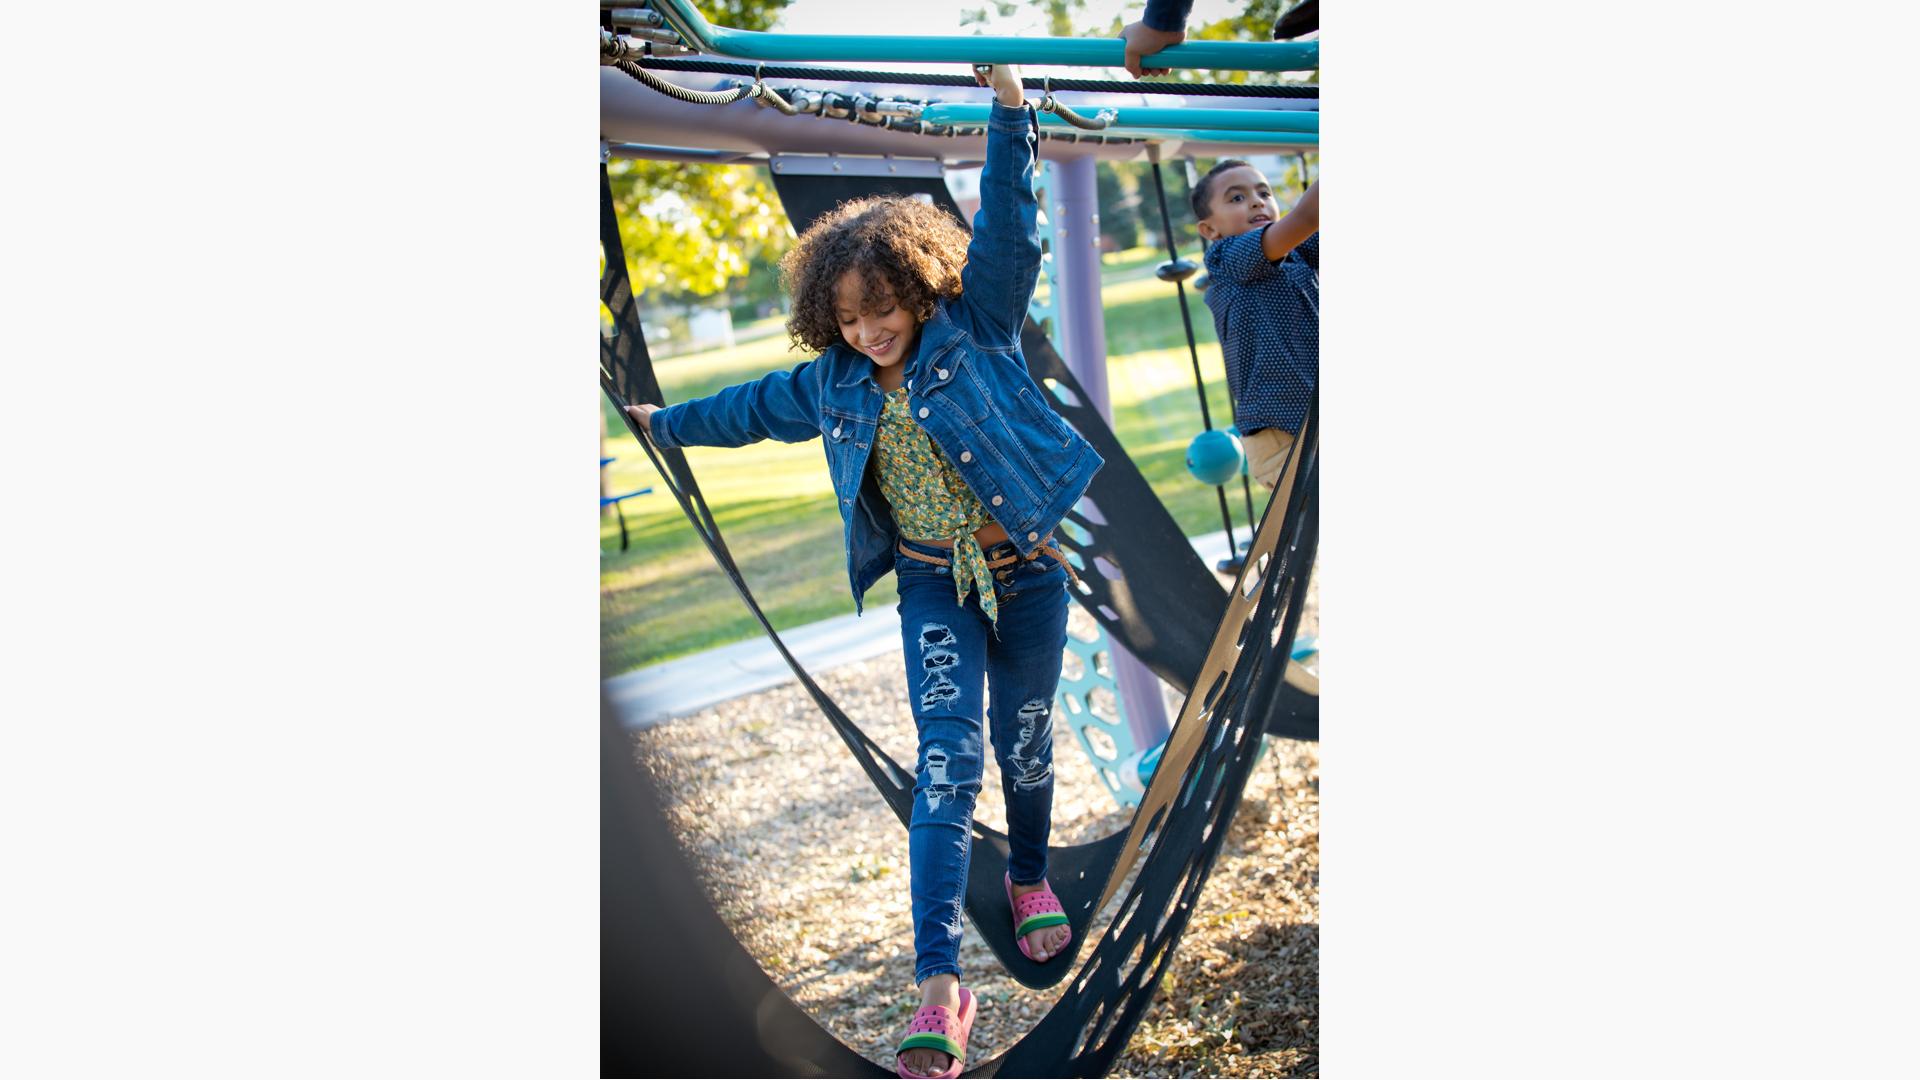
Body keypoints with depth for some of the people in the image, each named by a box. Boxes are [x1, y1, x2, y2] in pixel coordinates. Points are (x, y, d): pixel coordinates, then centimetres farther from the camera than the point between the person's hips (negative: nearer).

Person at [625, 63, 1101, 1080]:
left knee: (1023, 742, 11)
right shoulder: (833, 385, 4)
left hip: (1023, 570, -1)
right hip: (932, 586, 1)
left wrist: (1007, 108, -28)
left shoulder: (974, 332, -7)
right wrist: (663, 422, 36)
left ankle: (1031, 879, 42)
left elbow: (1008, 228, -18)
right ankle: (940, 983, -19)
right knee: (946, 756, -12)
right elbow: (749, 407, 23)